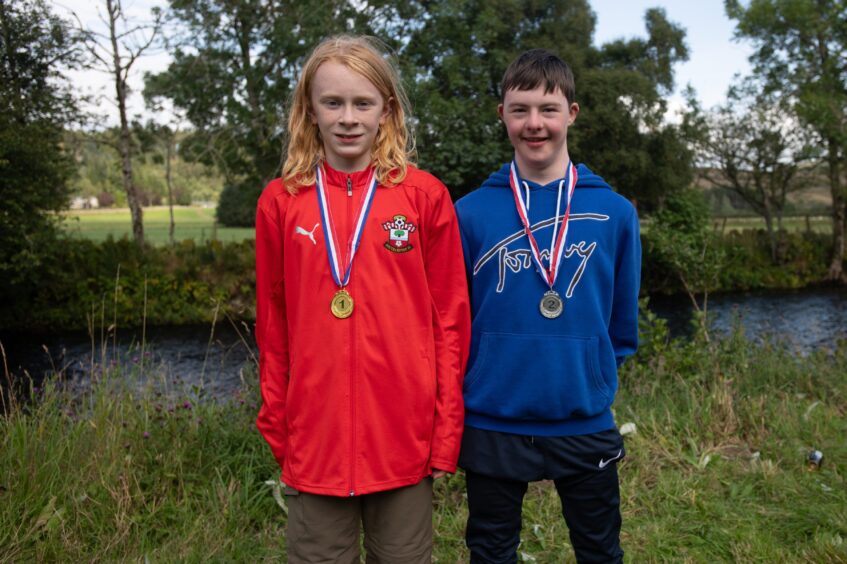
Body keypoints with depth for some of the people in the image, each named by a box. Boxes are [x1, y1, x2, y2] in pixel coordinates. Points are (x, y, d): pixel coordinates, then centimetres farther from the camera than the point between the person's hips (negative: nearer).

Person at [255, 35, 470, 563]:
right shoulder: (280, 201, 2)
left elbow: (450, 319, -1)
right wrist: (278, 429, 7)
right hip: (314, 439, 1)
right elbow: (273, 326, 6)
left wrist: (446, 432, -2)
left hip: (405, 439, -1)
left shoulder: (425, 196, -2)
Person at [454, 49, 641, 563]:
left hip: (585, 421, 1)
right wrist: (472, 386, 1)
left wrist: (595, 379, 6)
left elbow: (623, 321, 6)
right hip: (492, 424, 0)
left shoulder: (615, 213, -2)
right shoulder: (471, 213, -5)